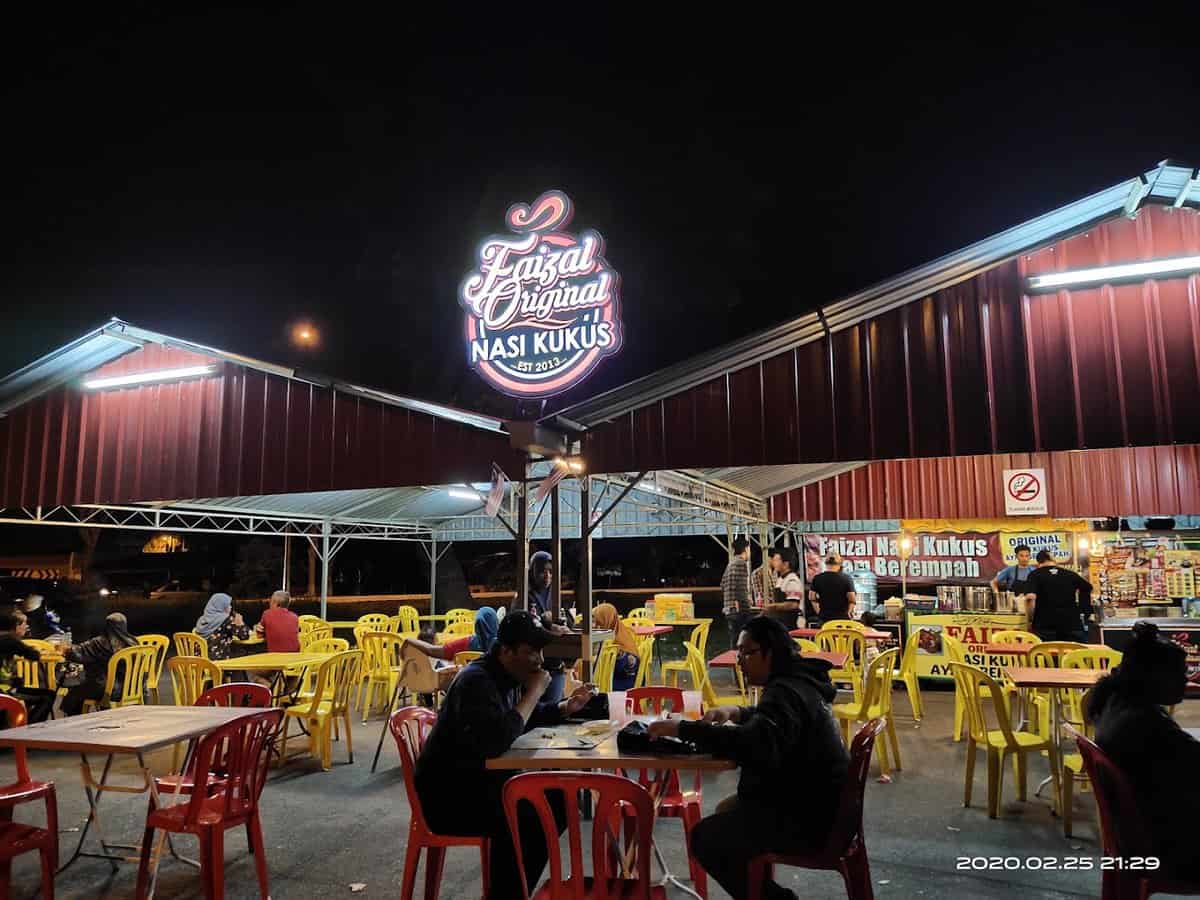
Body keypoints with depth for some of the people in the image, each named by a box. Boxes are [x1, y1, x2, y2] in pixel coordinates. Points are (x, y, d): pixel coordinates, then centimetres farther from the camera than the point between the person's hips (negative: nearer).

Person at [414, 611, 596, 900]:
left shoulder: (512, 675, 4)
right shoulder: (476, 681, -25)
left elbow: (528, 716, 23)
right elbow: (495, 742, -38)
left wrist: (566, 707, 3)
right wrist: (535, 692, -28)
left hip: (485, 778, 10)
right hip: (448, 794, -10)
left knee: (558, 803, 2)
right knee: (529, 822, -27)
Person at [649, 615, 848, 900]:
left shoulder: (787, 692, -23)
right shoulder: (797, 681, 9)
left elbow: (755, 746, -39)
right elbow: (770, 722, 28)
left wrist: (683, 729, -35)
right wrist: (737, 712, 6)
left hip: (812, 817, -11)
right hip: (813, 801, 11)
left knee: (706, 838, -13)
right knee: (726, 812, 21)